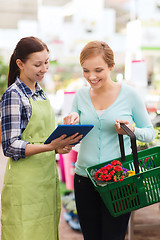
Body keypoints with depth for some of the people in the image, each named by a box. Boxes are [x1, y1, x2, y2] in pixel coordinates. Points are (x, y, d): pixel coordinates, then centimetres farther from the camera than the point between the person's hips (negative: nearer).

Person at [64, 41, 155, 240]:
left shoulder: (129, 94, -5)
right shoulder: (81, 96, 5)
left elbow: (150, 133, 3)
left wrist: (132, 130, -18)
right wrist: (72, 123, -11)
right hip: (84, 179, 3)